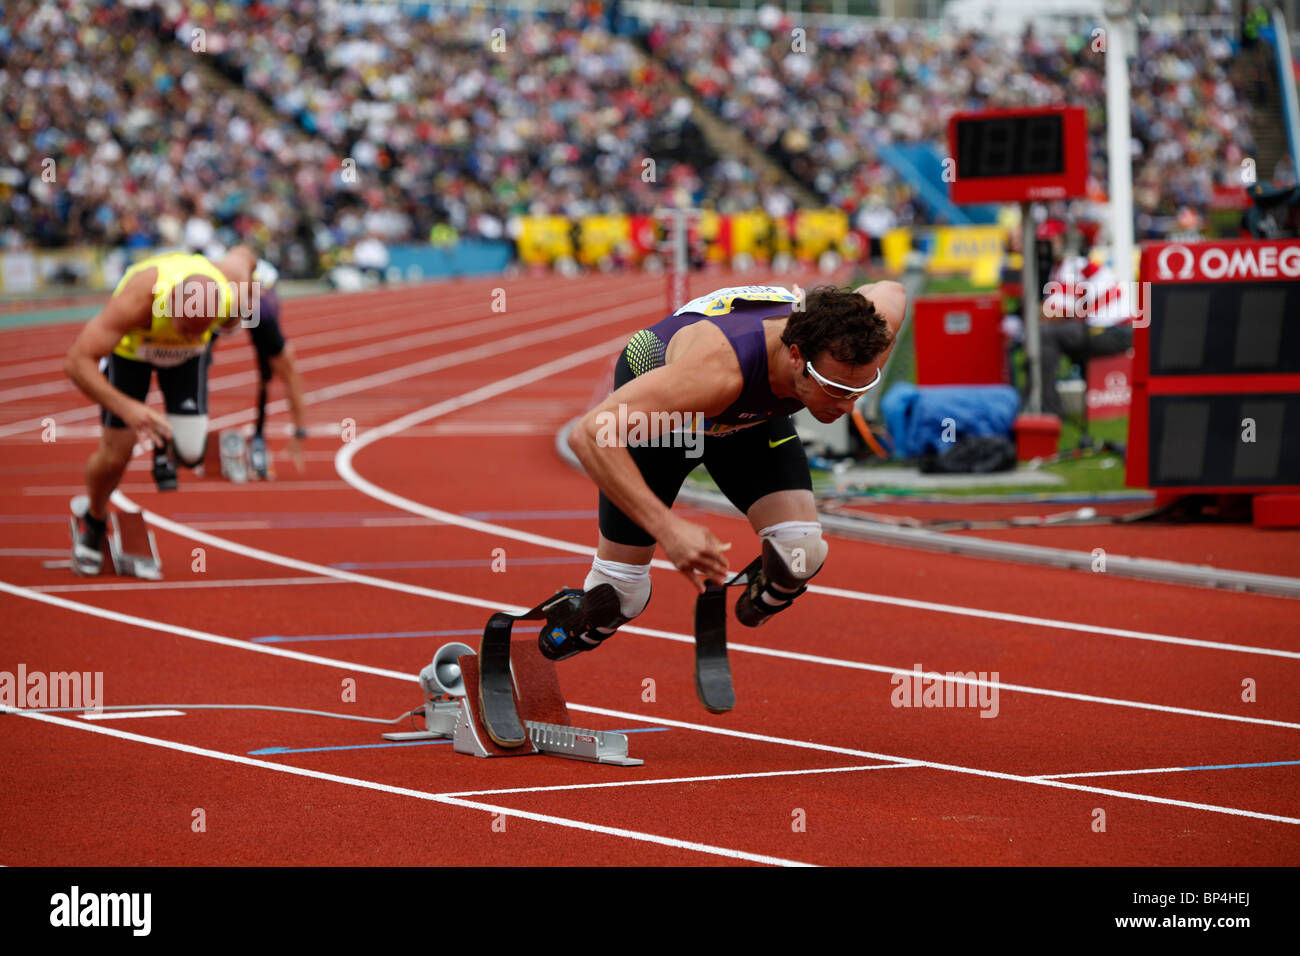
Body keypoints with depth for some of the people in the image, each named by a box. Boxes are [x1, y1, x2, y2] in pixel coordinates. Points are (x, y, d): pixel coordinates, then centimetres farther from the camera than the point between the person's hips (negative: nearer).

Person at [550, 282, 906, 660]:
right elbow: (589, 434, -53)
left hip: (749, 415, 4)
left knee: (801, 551, -18)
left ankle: (761, 600, 19)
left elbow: (891, 292, -7)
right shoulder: (719, 369, -49)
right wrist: (667, 527, -59)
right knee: (619, 594, -4)